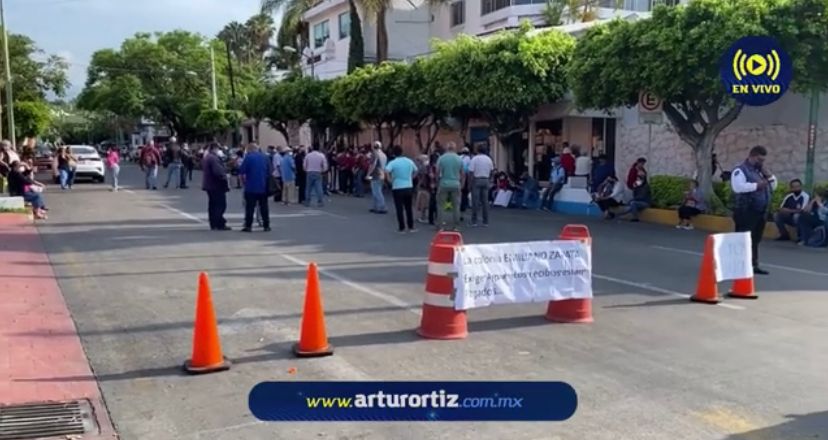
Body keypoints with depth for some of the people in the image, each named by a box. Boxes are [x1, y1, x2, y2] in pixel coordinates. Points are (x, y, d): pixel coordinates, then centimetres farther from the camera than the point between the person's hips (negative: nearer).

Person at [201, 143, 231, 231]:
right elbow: (218, 172, -27)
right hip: (217, 185, -10)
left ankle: (214, 225, 16)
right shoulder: (214, 158, -18)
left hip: (209, 185, 10)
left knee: (212, 205, 12)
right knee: (220, 205, -6)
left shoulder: (206, 157, 15)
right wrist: (225, 178, -15)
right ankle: (220, 224, -7)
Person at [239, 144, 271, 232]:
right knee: (264, 207, 9)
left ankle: (248, 226, 1)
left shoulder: (248, 157, -5)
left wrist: (243, 180, 7)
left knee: (250, 207, 1)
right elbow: (270, 172, 11)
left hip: (251, 187, -4)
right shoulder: (265, 157, 7)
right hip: (263, 187, 4)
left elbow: (241, 172, -8)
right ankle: (266, 226, 9)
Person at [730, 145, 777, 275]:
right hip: (746, 212, -9)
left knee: (755, 240, 13)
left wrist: (769, 176, 3)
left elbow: (773, 186, 20)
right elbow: (738, 187, -25)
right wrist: (756, 185, -22)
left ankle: (754, 265, 21)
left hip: (761, 212, 9)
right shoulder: (740, 170, -9)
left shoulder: (761, 171, 18)